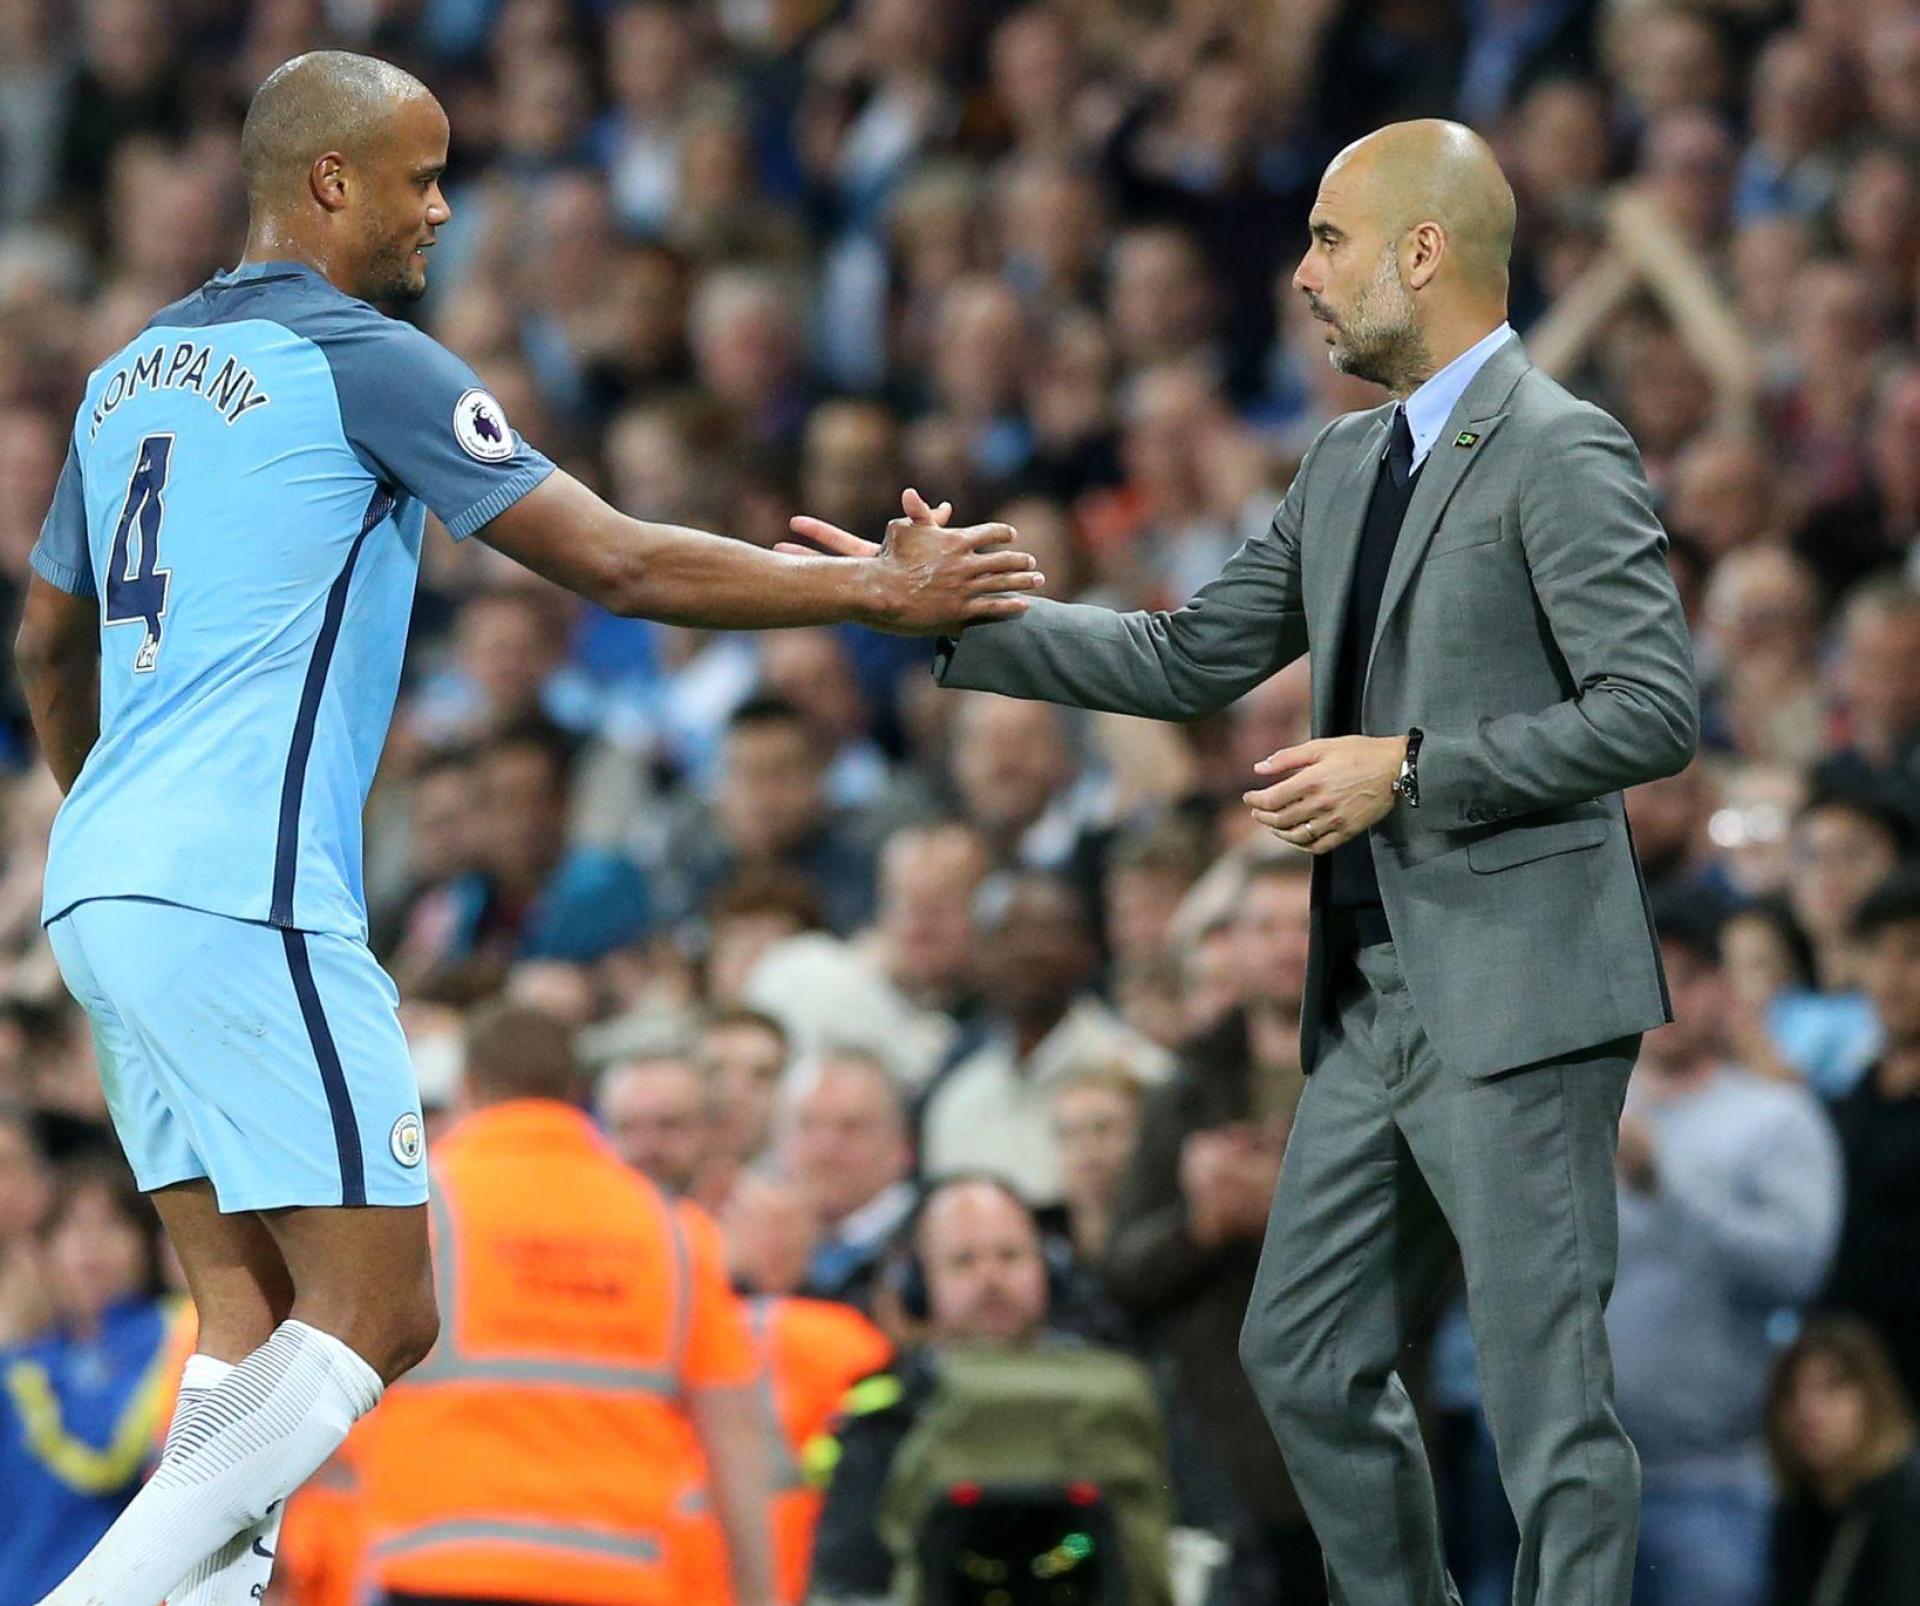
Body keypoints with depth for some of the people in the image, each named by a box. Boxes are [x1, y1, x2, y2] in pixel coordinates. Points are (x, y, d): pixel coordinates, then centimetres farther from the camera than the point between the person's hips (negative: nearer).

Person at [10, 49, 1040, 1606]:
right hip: (240, 897, -9)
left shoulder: (133, 371, 18)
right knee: (375, 1319, -7)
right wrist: (884, 590, -2)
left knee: (253, 1328, 7)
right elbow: (617, 562, -9)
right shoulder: (365, 363, -6)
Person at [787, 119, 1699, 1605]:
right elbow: (1192, 660, 18)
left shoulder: (1560, 455, -12)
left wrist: (1408, 769, -18)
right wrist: (952, 617, 11)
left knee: (1546, 1387, -6)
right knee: (1306, 1355, 13)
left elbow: (1656, 715, -18)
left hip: (1516, 992, -9)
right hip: (1373, 992, 9)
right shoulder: (1348, 466, 15)